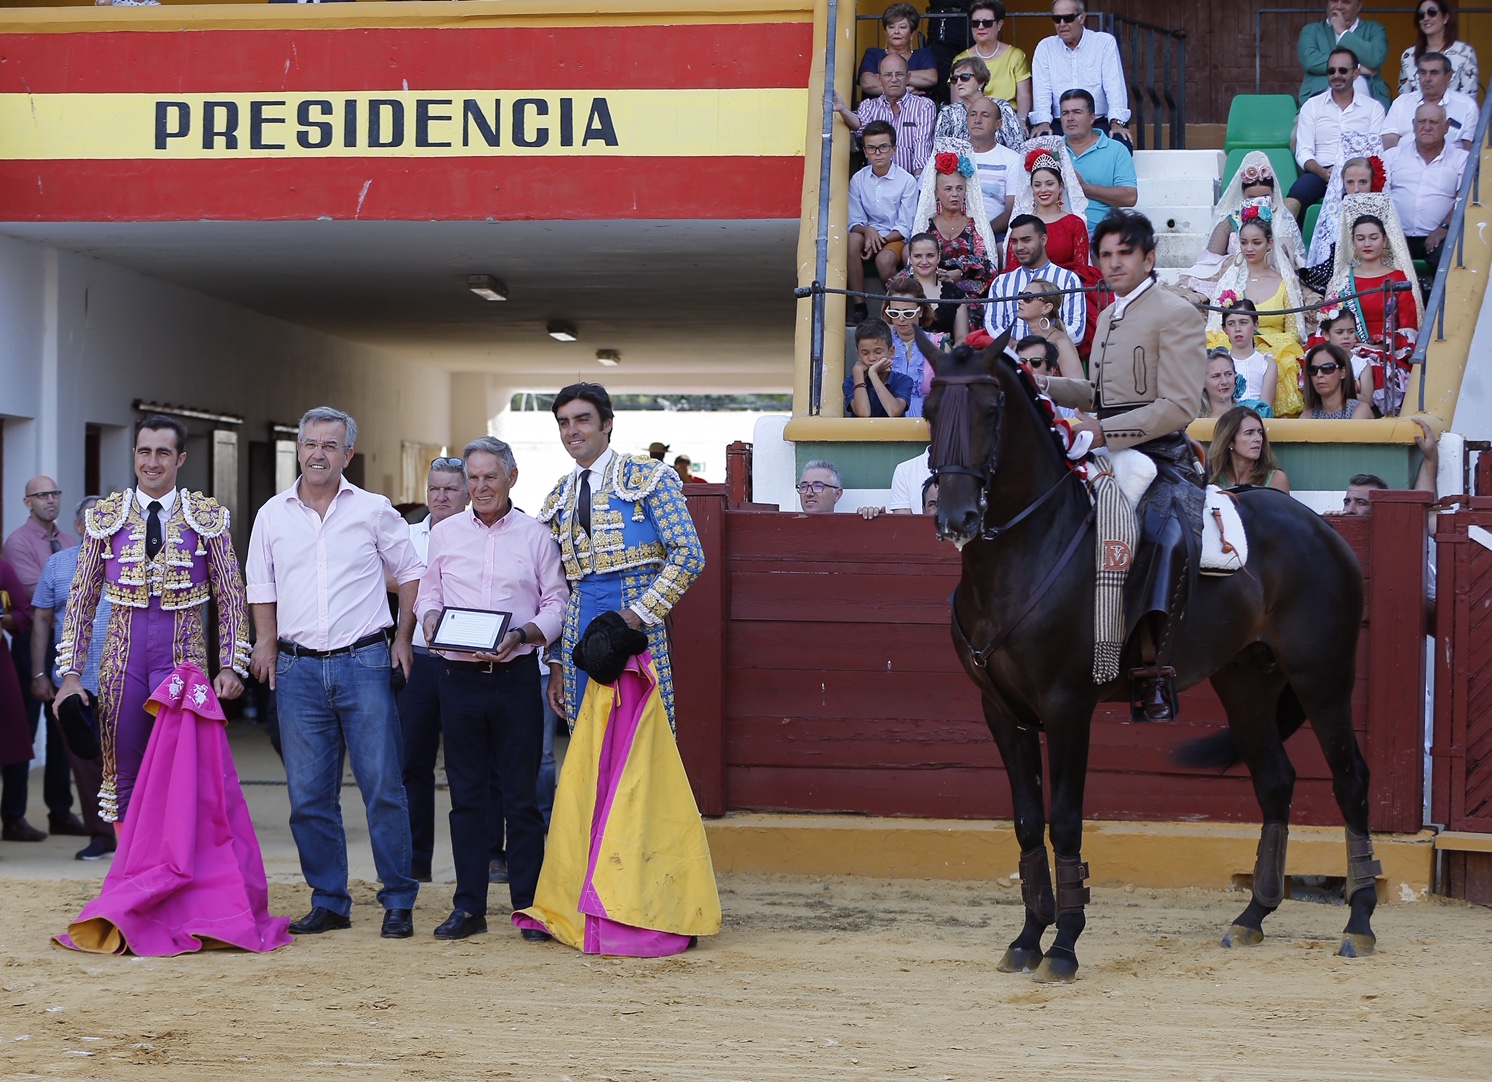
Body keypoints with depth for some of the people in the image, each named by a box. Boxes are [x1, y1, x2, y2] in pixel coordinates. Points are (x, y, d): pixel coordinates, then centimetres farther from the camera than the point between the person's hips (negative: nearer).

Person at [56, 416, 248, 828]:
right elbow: (81, 600, 7)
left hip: (183, 656, -2)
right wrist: (70, 673, -1)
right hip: (123, 658, 2)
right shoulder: (106, 516, 5)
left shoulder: (208, 517, 2)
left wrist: (233, 666, -7)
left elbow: (231, 597, 4)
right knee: (124, 775, 5)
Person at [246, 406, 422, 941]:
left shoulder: (373, 511, 4)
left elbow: (410, 574, 11)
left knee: (383, 786, -5)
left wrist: (403, 638, 4)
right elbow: (261, 587, 18)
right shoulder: (272, 515, 10)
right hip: (298, 669, 3)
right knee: (308, 794, 3)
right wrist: (266, 643, 7)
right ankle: (328, 902, 13)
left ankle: (399, 902, 2)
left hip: (363, 663, -2)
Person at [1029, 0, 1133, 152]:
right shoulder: (1045, 47, 9)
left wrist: (1116, 122, -18)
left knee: (1121, 143, -30)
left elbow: (1114, 85, -4)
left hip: (1099, 123, -1)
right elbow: (1042, 88, -1)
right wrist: (1043, 122, -18)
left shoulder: (1105, 42, 4)